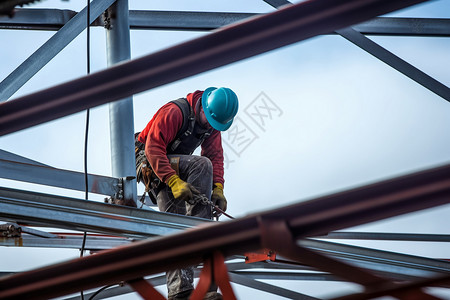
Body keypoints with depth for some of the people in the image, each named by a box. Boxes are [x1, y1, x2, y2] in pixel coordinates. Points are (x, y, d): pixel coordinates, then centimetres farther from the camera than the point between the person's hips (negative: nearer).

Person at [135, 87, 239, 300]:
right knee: (202, 165, -29)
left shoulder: (213, 122, 1)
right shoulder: (174, 112, -25)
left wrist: (218, 189, -18)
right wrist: (174, 181, -38)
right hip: (149, 163, -8)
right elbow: (153, 147, -29)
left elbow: (215, 155, -2)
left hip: (172, 169, 8)